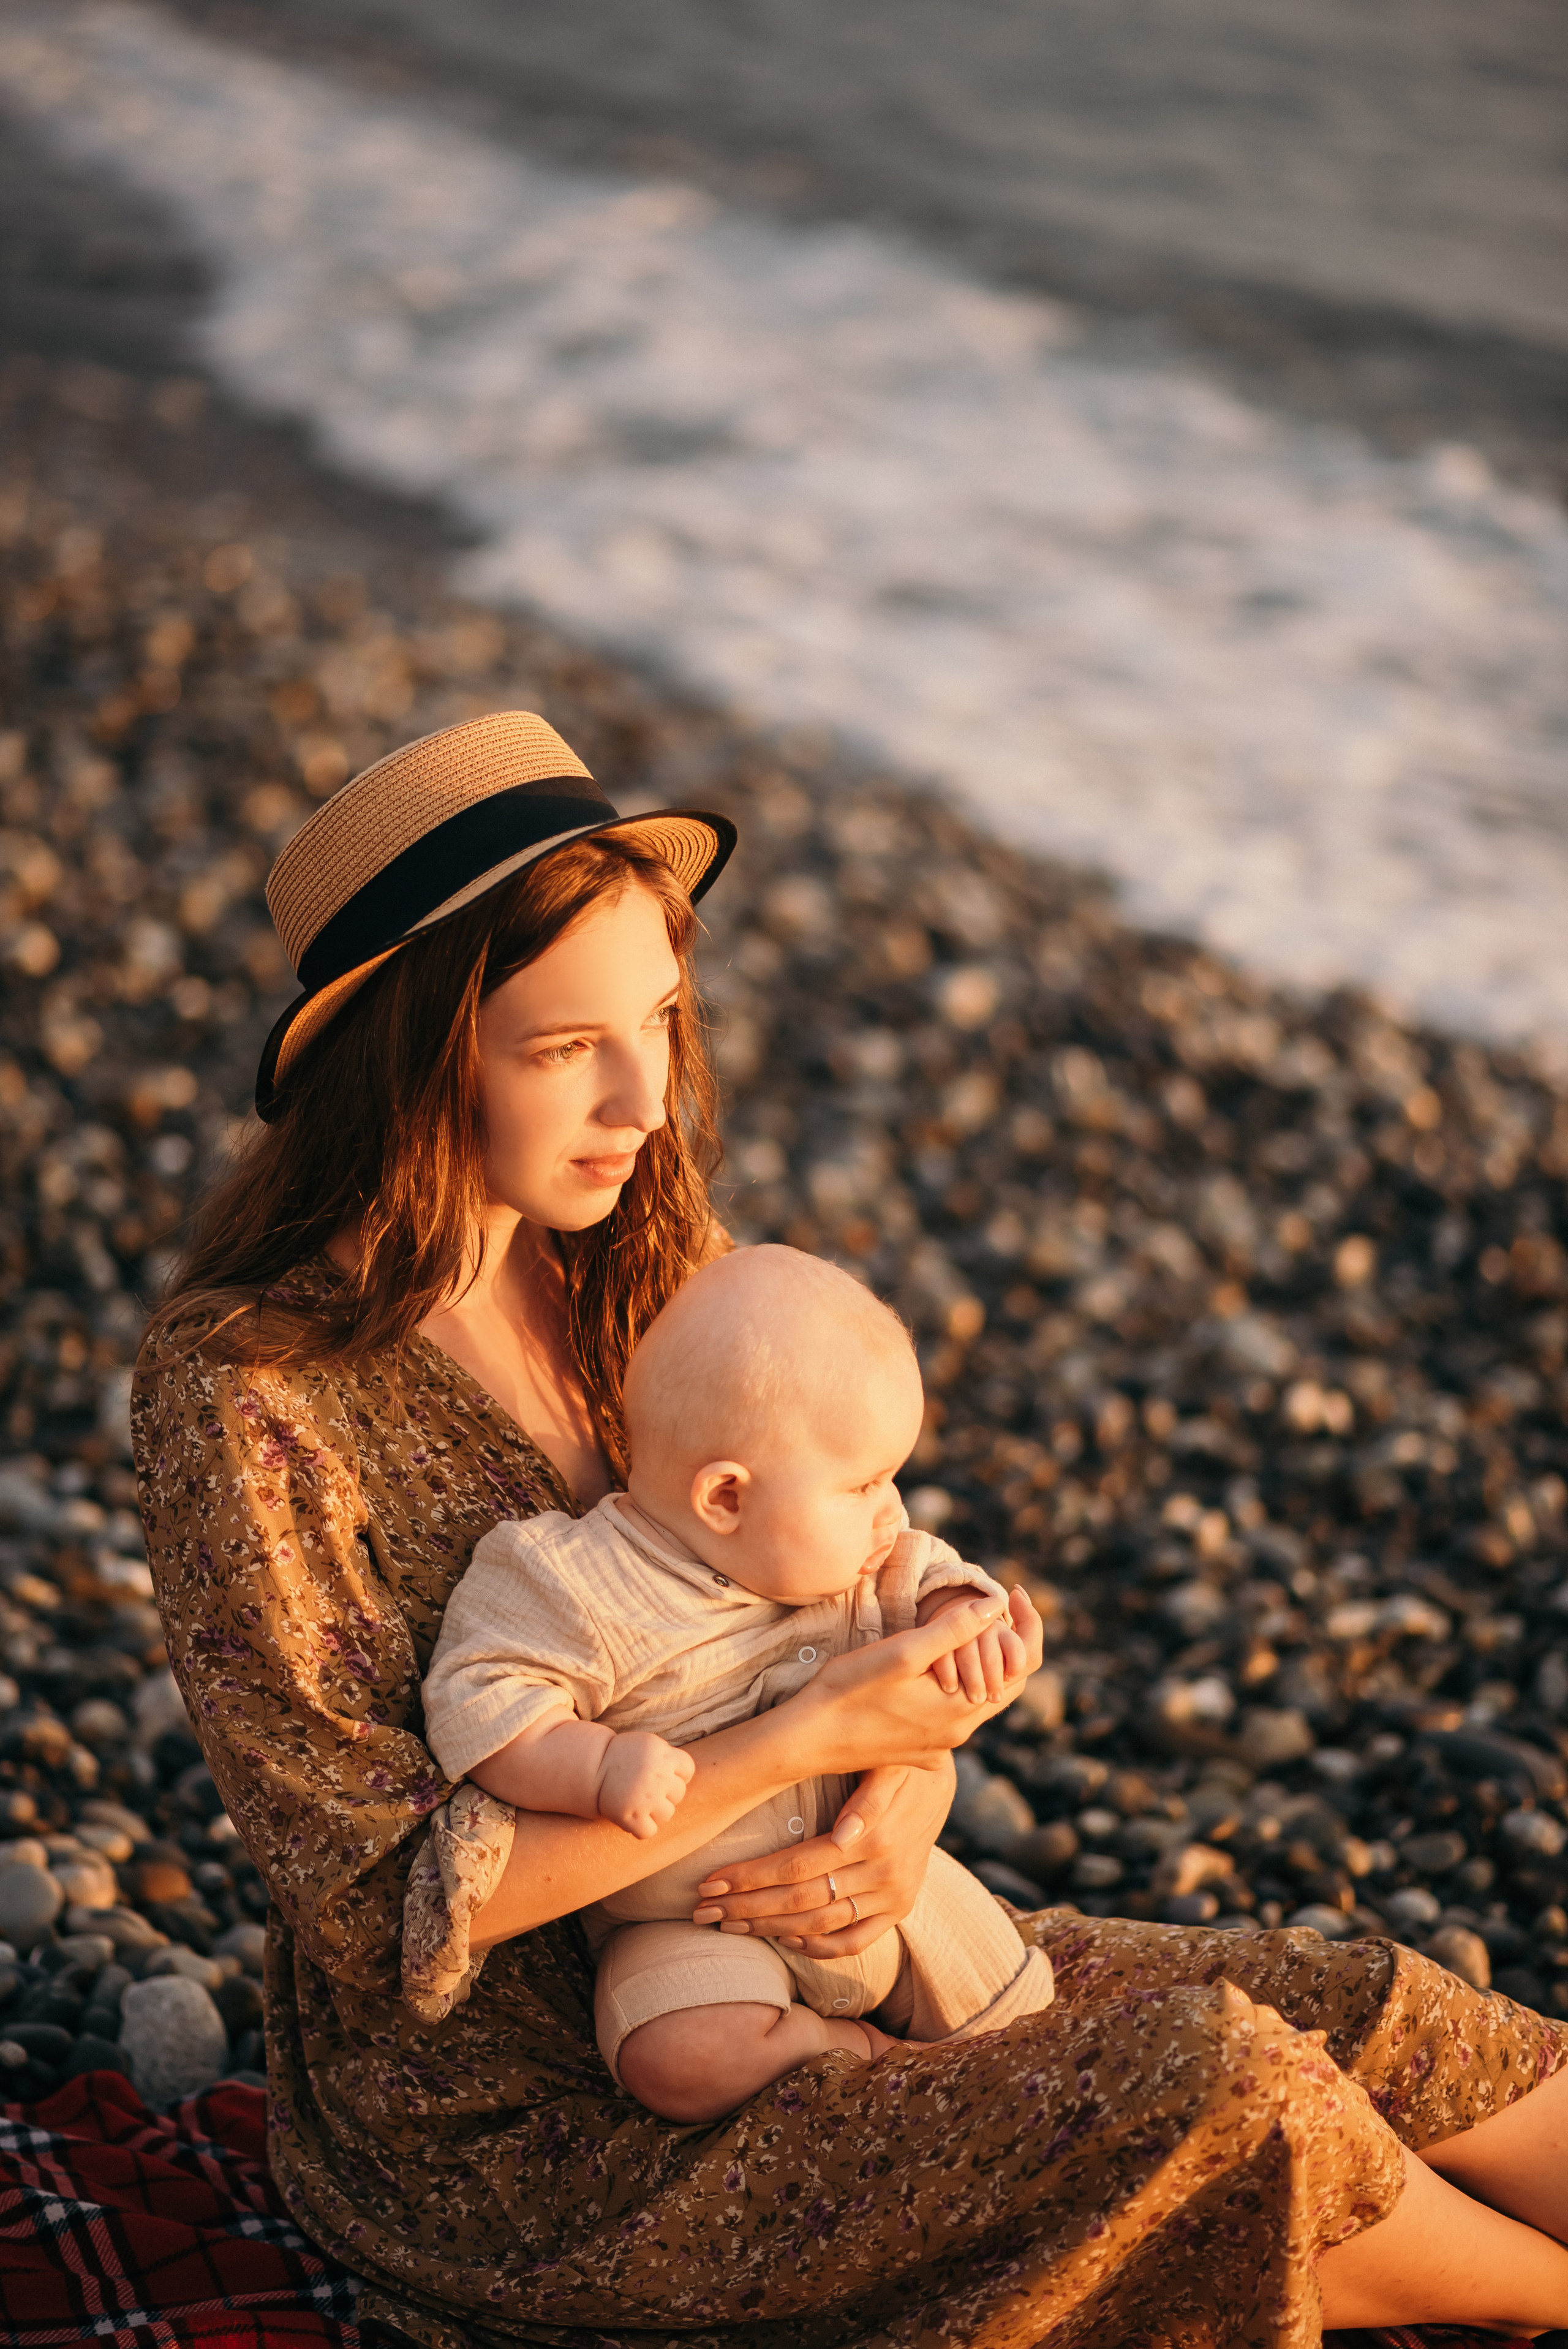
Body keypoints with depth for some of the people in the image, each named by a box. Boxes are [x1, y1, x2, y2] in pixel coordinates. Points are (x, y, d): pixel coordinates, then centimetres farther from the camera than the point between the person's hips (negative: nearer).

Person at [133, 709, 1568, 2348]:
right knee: (1209, 2093, -19)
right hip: (520, 2134, -7)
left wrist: (907, 1797, -16)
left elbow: (881, 1597, 7)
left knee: (1352, 2014, -6)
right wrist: (809, 1740, -24)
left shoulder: (640, 1264, 1)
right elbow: (393, 1899, -21)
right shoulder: (244, 1396, -20)